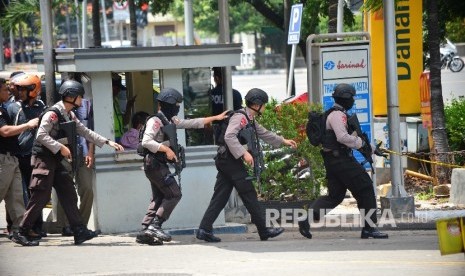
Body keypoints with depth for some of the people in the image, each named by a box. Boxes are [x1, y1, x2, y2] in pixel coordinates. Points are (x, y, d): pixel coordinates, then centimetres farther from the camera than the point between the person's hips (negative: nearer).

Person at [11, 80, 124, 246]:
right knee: (41, 197, -10)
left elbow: (85, 132, 19)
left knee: (68, 194, 4)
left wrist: (107, 142, 13)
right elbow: (41, 135, -23)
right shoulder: (53, 114, -16)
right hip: (44, 159, -10)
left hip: (56, 161, 10)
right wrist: (61, 148, -23)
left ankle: (79, 232, 3)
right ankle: (21, 233, -5)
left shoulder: (70, 116, 14)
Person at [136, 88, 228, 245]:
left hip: (159, 165, 10)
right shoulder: (155, 121, -14)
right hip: (155, 163, -10)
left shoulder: (170, 120, 15)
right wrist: (166, 149, -25)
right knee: (174, 194, -10)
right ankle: (155, 226, -12)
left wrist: (215, 118, 21)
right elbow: (146, 142, -23)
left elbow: (191, 123, 21)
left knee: (158, 198, 8)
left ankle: (145, 232, 6)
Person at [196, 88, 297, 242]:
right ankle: (264, 231, 2)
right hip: (230, 160, -10)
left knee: (220, 197, 5)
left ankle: (204, 230, -1)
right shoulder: (240, 117, -13)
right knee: (249, 195, -3)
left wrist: (283, 141, 39)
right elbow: (229, 136, -25)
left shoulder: (250, 120, 20)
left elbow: (264, 134, 34)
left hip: (225, 161, 10)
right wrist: (244, 153, -27)